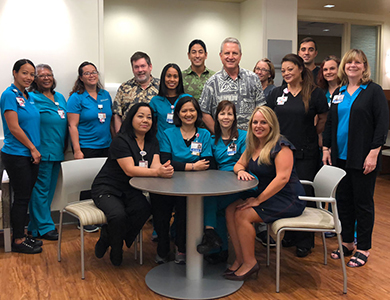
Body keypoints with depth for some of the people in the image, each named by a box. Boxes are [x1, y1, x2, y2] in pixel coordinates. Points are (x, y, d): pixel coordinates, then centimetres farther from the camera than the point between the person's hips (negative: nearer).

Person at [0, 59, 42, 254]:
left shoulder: (29, 97, 13)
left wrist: (35, 150, 11)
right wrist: (33, 148, -11)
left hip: (31, 156, 8)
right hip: (16, 155, -8)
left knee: (26, 197, 13)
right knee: (21, 198, 0)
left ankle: (21, 236, 24)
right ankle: (18, 241, 12)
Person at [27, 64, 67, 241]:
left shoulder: (60, 98, 16)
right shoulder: (32, 98, -5)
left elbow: (67, 122, 21)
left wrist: (65, 147, 15)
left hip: (57, 151, 8)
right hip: (42, 152, -8)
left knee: (50, 189, 12)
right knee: (41, 188, -2)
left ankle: (36, 226, 23)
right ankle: (44, 227, 7)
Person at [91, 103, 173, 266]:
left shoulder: (152, 141, 6)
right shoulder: (121, 141, -15)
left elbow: (155, 165, -9)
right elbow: (129, 170, -24)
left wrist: (165, 169, -34)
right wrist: (157, 172, -37)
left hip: (130, 191, 5)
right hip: (107, 189, -5)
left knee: (144, 209, -26)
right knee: (119, 215, -33)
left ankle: (107, 237, -1)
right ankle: (116, 247, 3)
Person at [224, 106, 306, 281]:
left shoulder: (281, 146, -16)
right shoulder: (253, 145, 10)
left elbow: (282, 178, -24)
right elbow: (239, 164, 18)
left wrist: (258, 200, -23)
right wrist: (241, 171, -9)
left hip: (288, 199, -8)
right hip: (265, 195, 8)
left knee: (242, 215, -22)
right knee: (230, 210, -10)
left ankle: (250, 263, -6)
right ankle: (240, 259, -2)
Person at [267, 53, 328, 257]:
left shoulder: (315, 93, -2)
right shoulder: (277, 93, 7)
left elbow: (323, 119, 8)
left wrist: (311, 135, 7)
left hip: (305, 154, -3)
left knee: (304, 195, 1)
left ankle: (305, 241, 15)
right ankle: (289, 236, 24)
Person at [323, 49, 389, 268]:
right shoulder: (338, 93, 12)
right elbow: (330, 122, 17)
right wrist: (326, 148, 9)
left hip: (363, 158, -5)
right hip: (340, 157, 6)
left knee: (363, 202, 3)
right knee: (343, 200, 11)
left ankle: (364, 248, 16)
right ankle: (347, 243, 25)